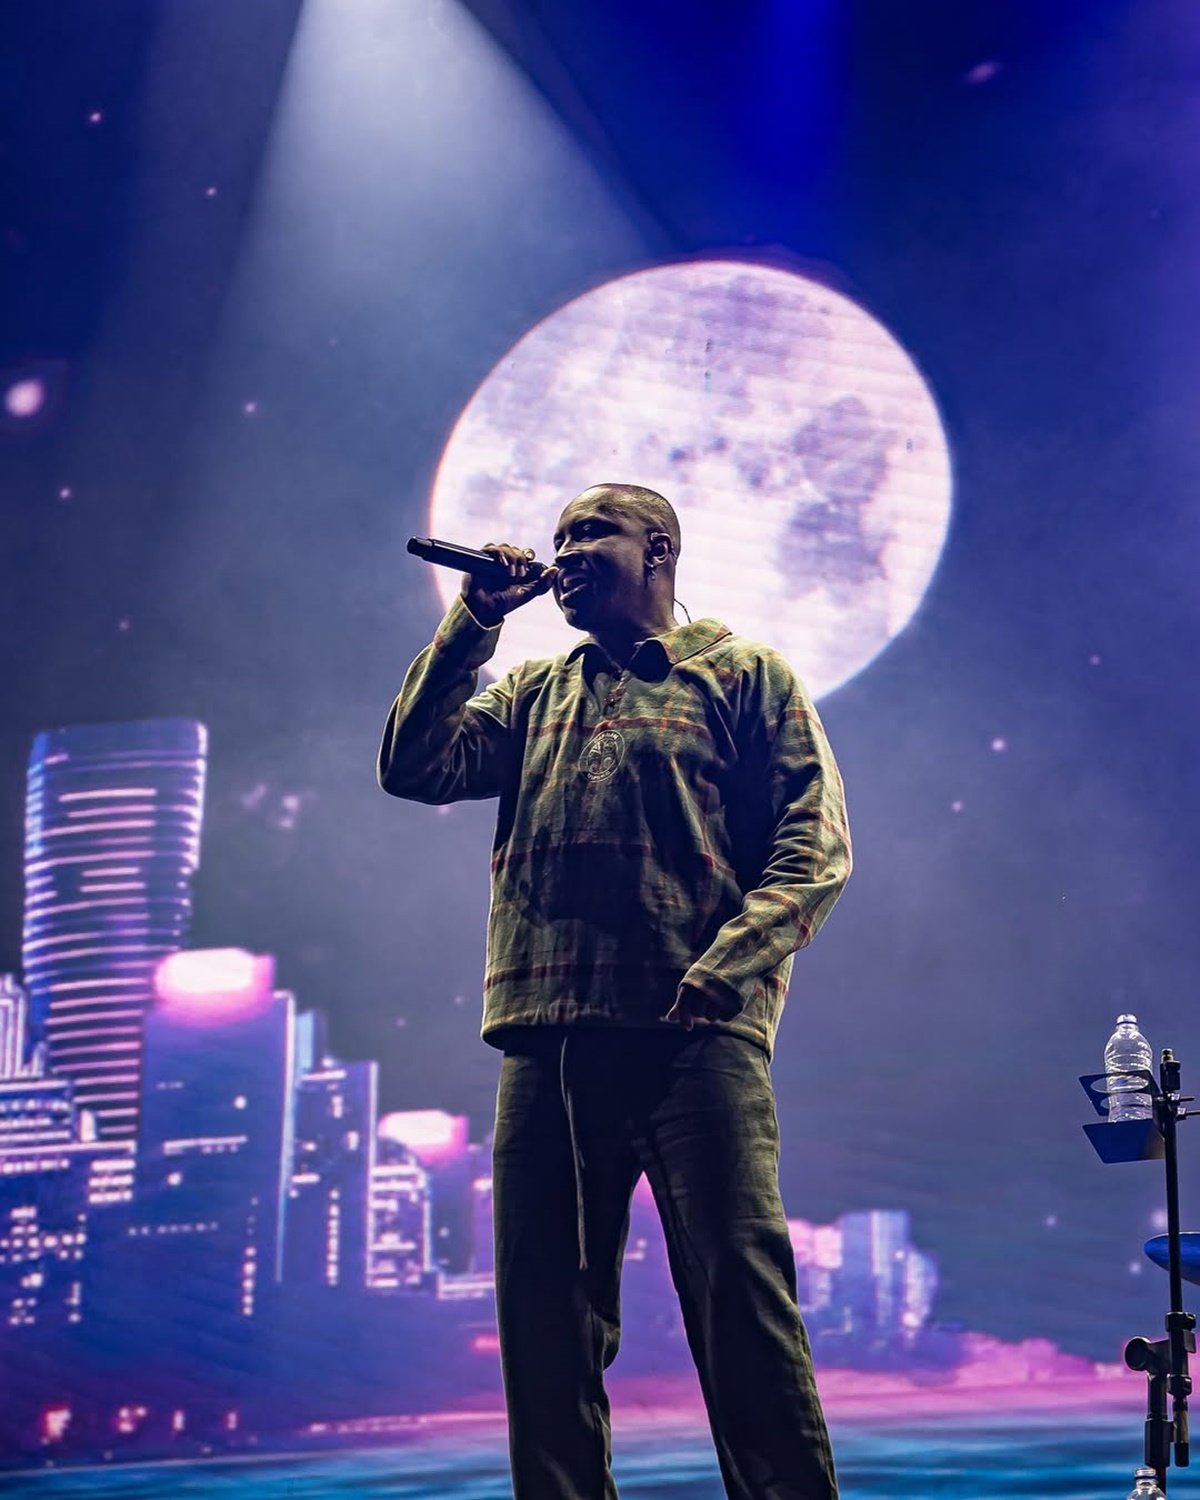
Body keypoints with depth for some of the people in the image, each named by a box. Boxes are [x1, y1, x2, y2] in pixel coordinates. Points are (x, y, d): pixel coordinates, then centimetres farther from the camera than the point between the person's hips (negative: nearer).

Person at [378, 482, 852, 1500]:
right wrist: (474, 622, 10)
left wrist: (729, 958, -16)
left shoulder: (744, 676, 11)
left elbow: (816, 843, 0)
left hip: (693, 1034, -5)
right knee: (545, 1317, 5)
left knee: (739, 1295, -11)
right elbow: (414, 768, 11)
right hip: (545, 1043, 5)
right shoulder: (534, 694, 25)